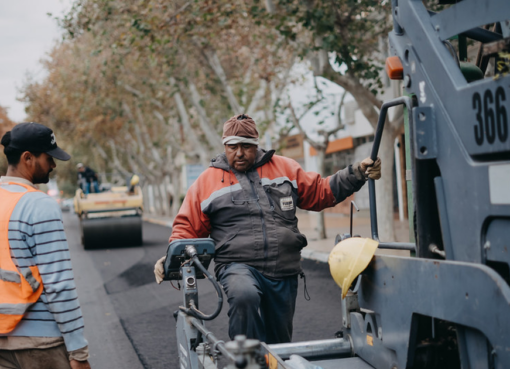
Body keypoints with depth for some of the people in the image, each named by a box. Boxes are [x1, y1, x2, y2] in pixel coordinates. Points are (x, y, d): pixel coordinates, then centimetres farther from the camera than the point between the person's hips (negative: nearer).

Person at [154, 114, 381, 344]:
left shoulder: (285, 168, 13)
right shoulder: (207, 181, 8)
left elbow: (318, 192, 18)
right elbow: (188, 227, 10)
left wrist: (356, 174, 8)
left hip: (284, 273, 3)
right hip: (238, 267, -3)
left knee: (280, 342, 11)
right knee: (244, 296, -38)